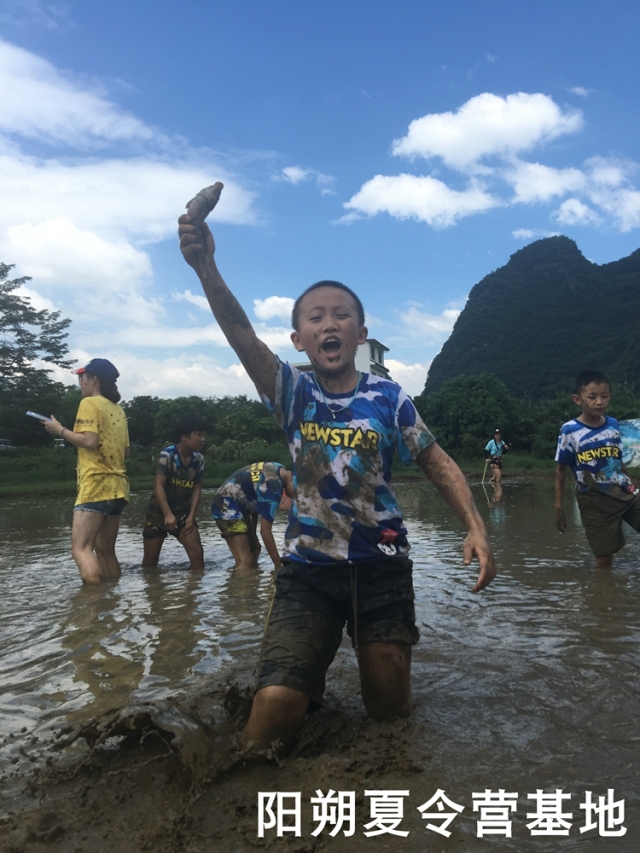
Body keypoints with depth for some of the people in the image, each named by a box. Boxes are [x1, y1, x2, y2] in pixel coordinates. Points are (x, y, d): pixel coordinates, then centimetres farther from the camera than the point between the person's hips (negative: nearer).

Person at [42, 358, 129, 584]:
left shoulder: (90, 403, -5)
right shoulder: (118, 410, 18)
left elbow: (89, 441, -17)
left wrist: (60, 430, -3)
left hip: (97, 485, -9)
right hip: (118, 486, 9)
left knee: (81, 549, -12)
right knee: (105, 552, 12)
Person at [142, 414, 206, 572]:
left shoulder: (199, 459, -5)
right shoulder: (167, 455, -20)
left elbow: (197, 489, -2)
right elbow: (158, 486, -25)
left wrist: (191, 516, -10)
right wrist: (167, 514, -32)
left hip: (183, 513, 3)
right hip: (158, 513, -3)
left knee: (197, 553, -9)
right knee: (150, 560, 8)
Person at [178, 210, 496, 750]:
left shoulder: (388, 397, -2)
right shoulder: (293, 393, -3)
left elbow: (438, 464, 4)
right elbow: (242, 335, -18)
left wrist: (476, 526, -9)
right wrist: (206, 268, -33)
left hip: (382, 567, 1)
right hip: (307, 568, 0)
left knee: (393, 711, 10)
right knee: (273, 713, -10)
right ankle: (310, 680, 25)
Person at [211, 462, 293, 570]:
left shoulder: (279, 469, 2)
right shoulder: (273, 487, -27)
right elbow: (265, 530, -23)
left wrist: (253, 531, 19)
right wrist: (278, 564, -16)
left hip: (236, 506, 11)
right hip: (227, 508, -11)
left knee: (254, 551, 18)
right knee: (245, 562, -15)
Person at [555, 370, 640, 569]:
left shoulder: (613, 424, 5)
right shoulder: (570, 431, -9)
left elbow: (618, 463, 16)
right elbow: (561, 471, -3)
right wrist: (559, 506, -3)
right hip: (595, 502, -4)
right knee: (604, 559, 1)